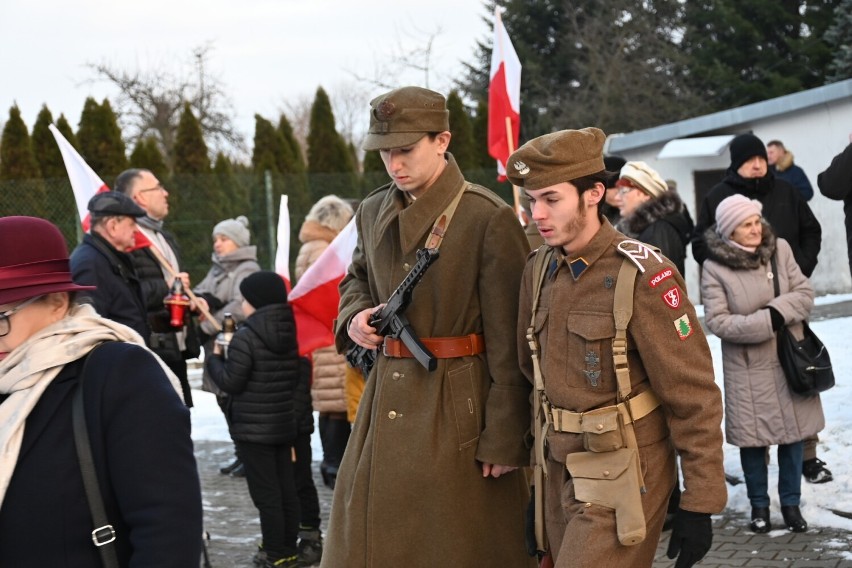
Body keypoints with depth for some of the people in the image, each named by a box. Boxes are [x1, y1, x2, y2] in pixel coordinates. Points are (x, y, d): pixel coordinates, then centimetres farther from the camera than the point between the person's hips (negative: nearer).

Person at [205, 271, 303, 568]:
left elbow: (230, 382, -14)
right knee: (287, 491, 12)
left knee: (266, 495, -2)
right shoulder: (290, 334, 6)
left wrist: (213, 358, 1)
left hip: (253, 428, -7)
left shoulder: (246, 337, -16)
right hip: (284, 424, 7)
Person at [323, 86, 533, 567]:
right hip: (387, 399, 6)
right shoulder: (373, 213, 8)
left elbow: (508, 343, -12)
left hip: (458, 412, -6)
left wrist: (504, 439, -13)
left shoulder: (489, 219, -12)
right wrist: (355, 317, 4)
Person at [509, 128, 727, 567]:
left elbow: (694, 397, -15)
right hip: (558, 469, 7)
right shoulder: (539, 268, 3)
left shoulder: (643, 276, -16)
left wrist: (699, 505, -14)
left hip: (622, 477, -6)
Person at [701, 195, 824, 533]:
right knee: (752, 437, 6)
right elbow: (717, 321, -16)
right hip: (747, 369, -3)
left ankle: (791, 502, 26)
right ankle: (759, 505, 26)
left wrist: (780, 311, -19)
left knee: (793, 433, 10)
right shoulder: (715, 268, -13)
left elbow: (805, 294, 0)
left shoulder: (780, 249, -3)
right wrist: (765, 322, -22)